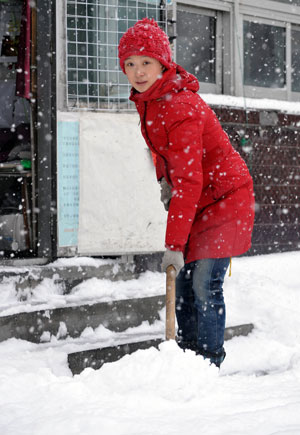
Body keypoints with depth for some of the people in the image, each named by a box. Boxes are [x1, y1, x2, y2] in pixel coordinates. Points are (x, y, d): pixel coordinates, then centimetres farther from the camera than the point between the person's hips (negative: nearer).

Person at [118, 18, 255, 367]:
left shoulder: (180, 108, -27)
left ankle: (210, 364, -7)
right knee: (183, 282, 9)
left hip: (223, 199, -9)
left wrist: (174, 244, -32)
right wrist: (165, 177, 3)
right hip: (195, 202, 9)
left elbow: (188, 181, -31)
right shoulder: (147, 99, 1)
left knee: (205, 286, -14)